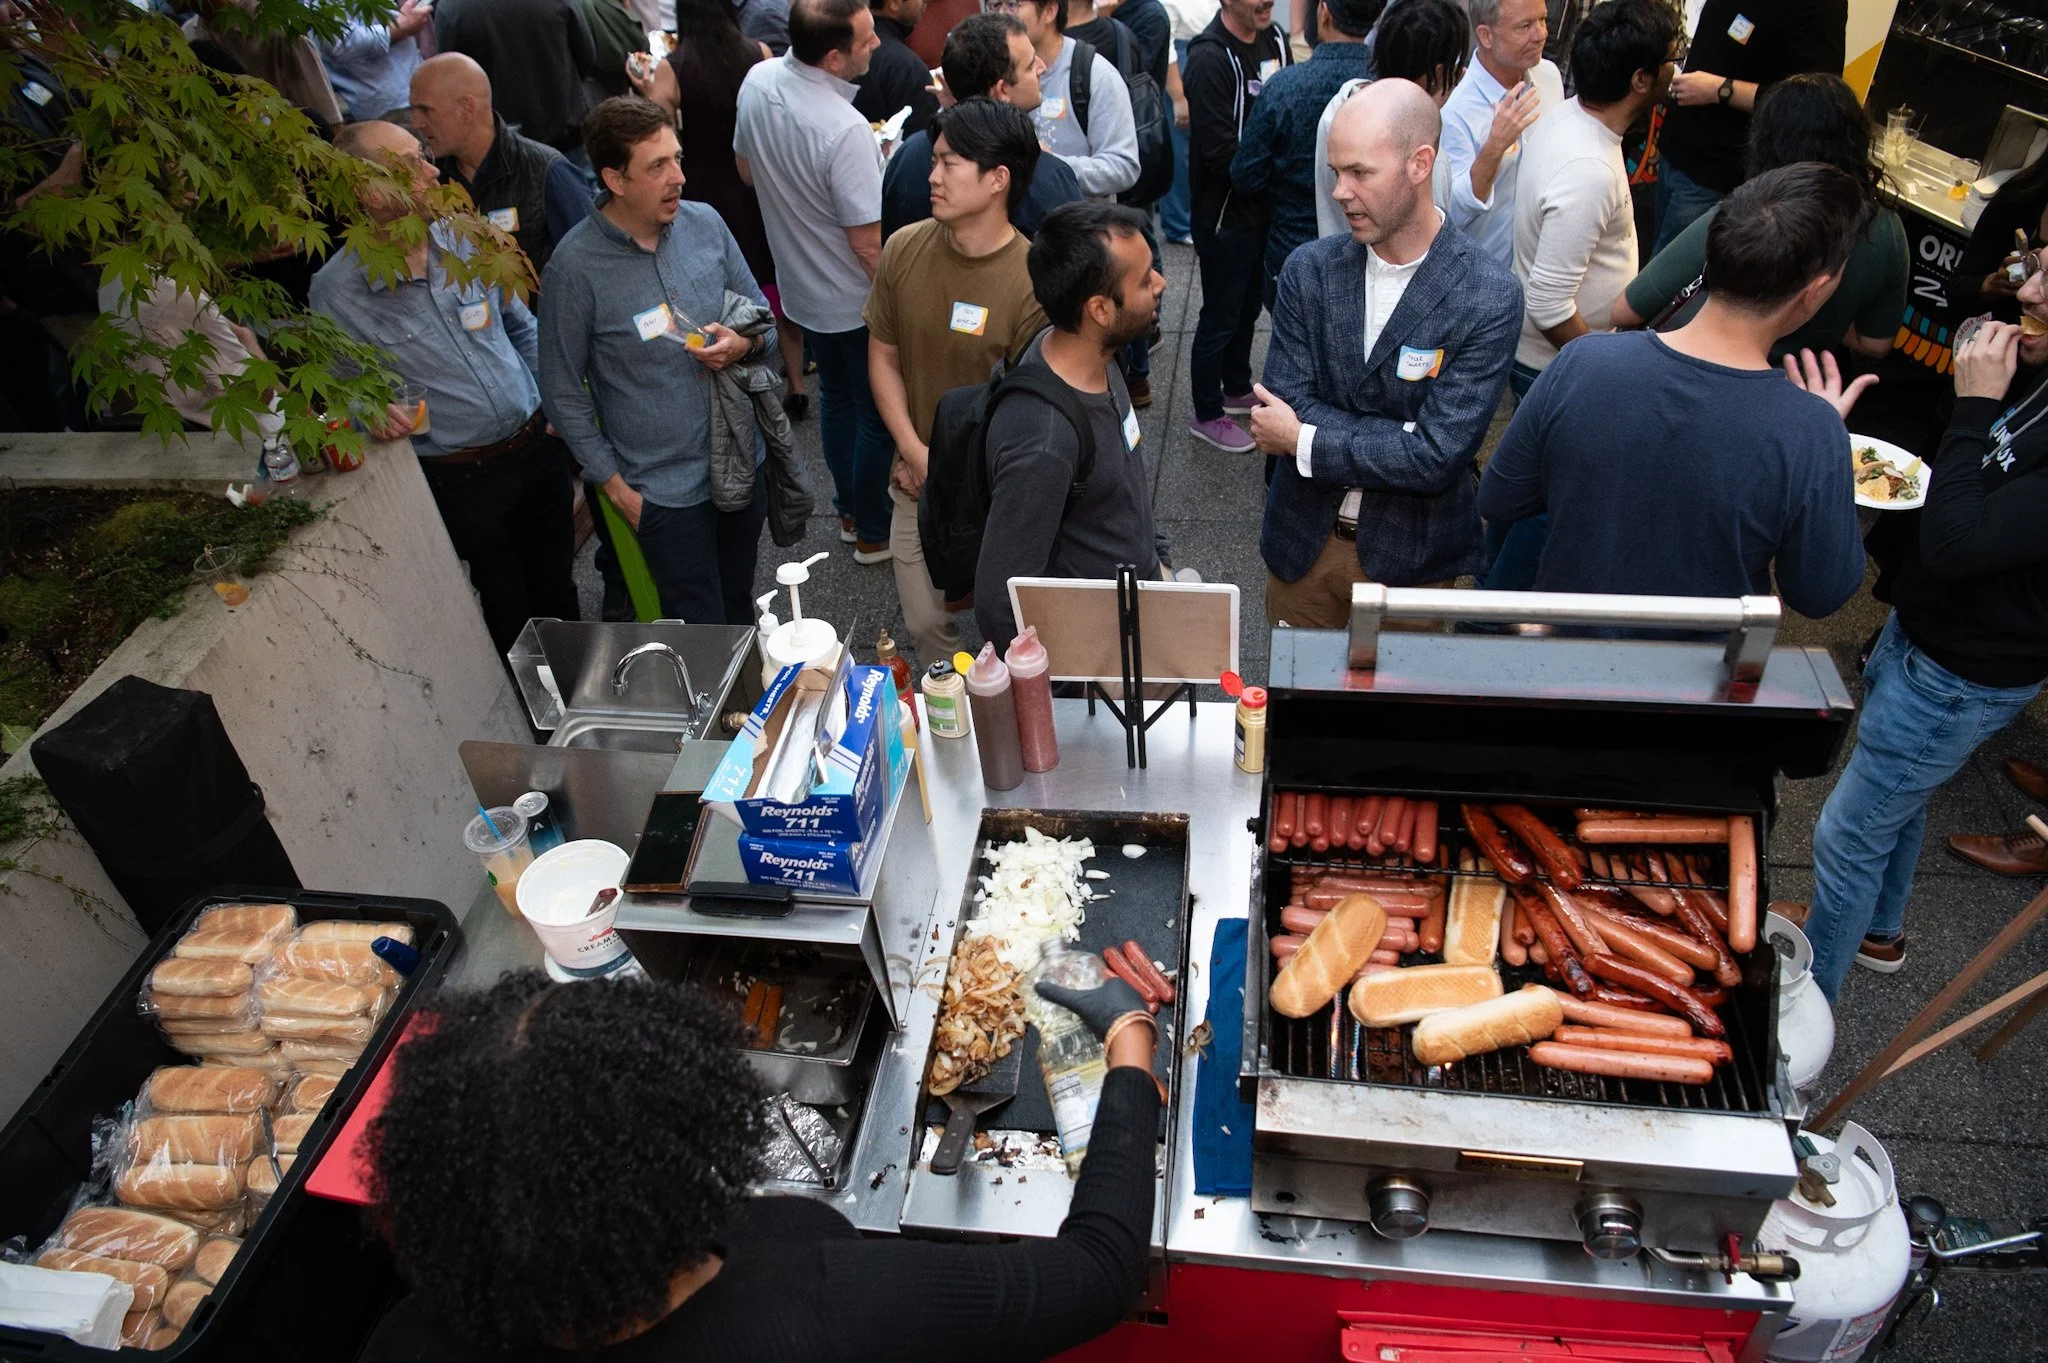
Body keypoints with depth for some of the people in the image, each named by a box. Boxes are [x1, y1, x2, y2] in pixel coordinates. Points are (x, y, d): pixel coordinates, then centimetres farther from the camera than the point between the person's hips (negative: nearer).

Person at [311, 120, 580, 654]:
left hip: (537, 445, 4)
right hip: (462, 479, -3)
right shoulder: (337, 291, -14)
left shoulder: (466, 237, -4)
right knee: (511, 612, 13)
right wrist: (370, 409, -21)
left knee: (557, 587, 20)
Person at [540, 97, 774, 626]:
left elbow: (761, 313, 9)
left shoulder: (704, 223, -4)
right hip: (664, 490, -4)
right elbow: (563, 391, -8)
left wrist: (745, 344, -15)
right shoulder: (575, 267, -17)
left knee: (740, 603, 24)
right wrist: (614, 484, -7)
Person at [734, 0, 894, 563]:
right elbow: (867, 243, -27)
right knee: (878, 413, 12)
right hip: (855, 299, -7)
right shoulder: (845, 129, -33)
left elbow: (747, 170, 7)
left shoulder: (757, 80, -10)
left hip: (800, 283, 7)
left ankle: (849, 510, 40)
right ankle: (875, 532, 27)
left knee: (836, 396, 24)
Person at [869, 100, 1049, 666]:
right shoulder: (904, 249, -8)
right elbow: (883, 357, 1)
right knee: (924, 625, 17)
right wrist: (915, 453, -9)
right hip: (918, 484, 4)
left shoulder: (1032, 281, -23)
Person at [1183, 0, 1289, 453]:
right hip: (1226, 214, -7)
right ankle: (1206, 415, 21)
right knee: (1220, 318, 5)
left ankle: (1237, 389, 40)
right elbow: (1222, 156, -25)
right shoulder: (1209, 58, -20)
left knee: (1248, 306, 21)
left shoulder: (1274, 40, 4)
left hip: (1263, 208, 7)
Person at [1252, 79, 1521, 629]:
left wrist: (1304, 440, -18)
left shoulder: (1490, 298, -17)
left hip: (1409, 557, -3)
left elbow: (1439, 456, -22)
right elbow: (1287, 408, -12)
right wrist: (1398, 442, -21)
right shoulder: (1308, 269, -6)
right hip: (1303, 542, 3)